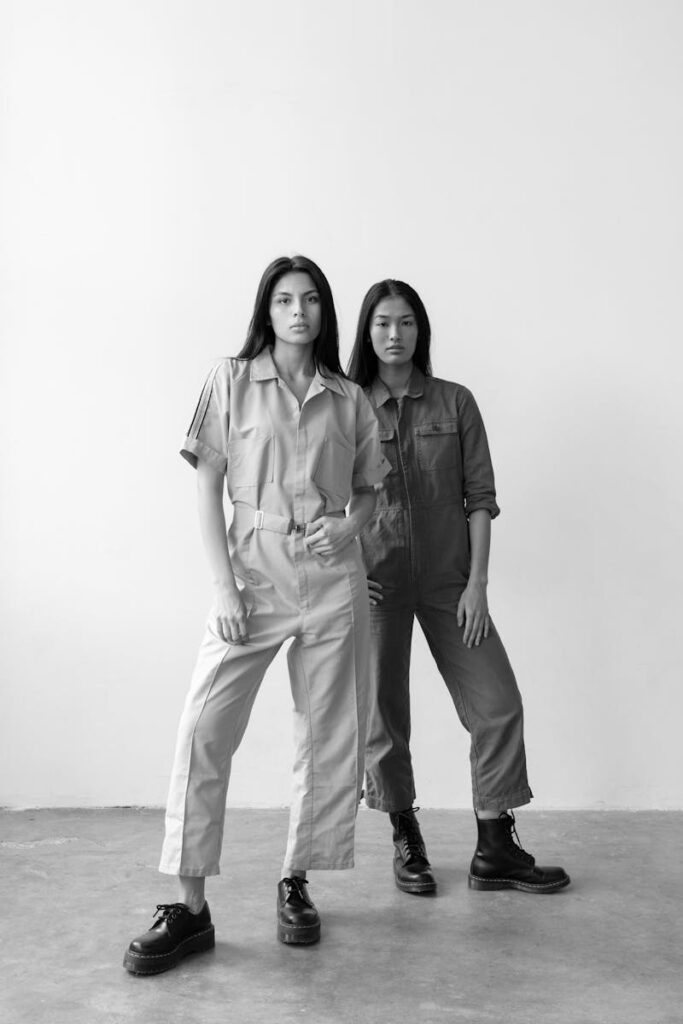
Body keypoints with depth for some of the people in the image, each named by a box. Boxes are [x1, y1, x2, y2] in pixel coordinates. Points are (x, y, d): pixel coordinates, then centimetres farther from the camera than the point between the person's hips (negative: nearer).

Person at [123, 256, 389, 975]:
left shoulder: (348, 399, 9)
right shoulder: (232, 381, 3)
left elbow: (368, 489, 18)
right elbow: (208, 488, -1)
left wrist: (349, 523, -4)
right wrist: (224, 586, -9)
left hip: (333, 578, 3)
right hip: (254, 571, -2)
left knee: (328, 738, 6)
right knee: (204, 729, -10)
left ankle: (296, 884, 24)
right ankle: (190, 908, 2)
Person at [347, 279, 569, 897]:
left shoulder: (455, 403, 3)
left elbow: (480, 497, 1)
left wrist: (478, 582, -6)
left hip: (448, 578, 1)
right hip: (376, 580, -1)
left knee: (497, 705, 1)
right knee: (384, 716, 5)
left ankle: (496, 850, 16)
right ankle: (407, 843, 25)